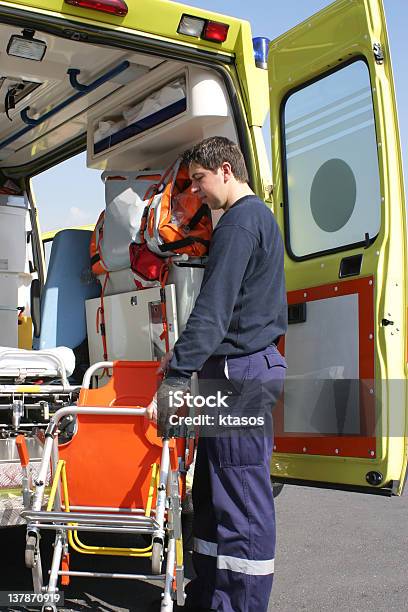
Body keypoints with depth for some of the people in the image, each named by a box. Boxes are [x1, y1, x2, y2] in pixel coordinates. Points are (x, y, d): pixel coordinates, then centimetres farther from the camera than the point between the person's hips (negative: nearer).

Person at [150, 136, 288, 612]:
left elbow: (214, 307, -21)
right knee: (213, 489, 14)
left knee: (241, 496, -4)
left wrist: (176, 376, -23)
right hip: (248, 367, 10)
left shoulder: (240, 220, -11)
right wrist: (187, 354, 22)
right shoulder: (260, 217, 21)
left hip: (240, 374, -10)